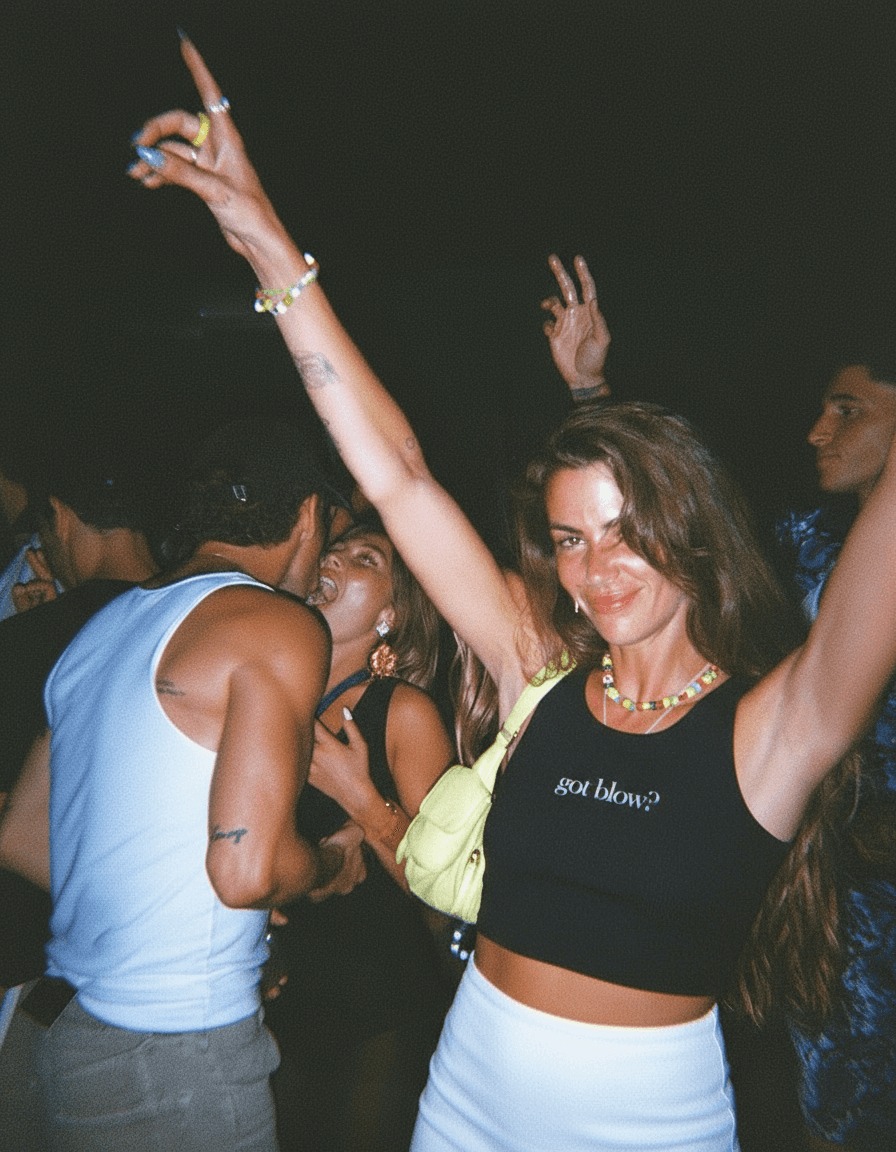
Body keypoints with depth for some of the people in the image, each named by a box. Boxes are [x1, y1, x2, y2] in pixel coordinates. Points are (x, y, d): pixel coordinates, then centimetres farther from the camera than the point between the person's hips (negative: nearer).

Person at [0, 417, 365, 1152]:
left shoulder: (103, 626, 8)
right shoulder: (281, 628, -16)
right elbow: (247, 870, -23)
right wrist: (336, 864, -2)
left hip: (63, 1029, 8)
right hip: (177, 1052, -7)